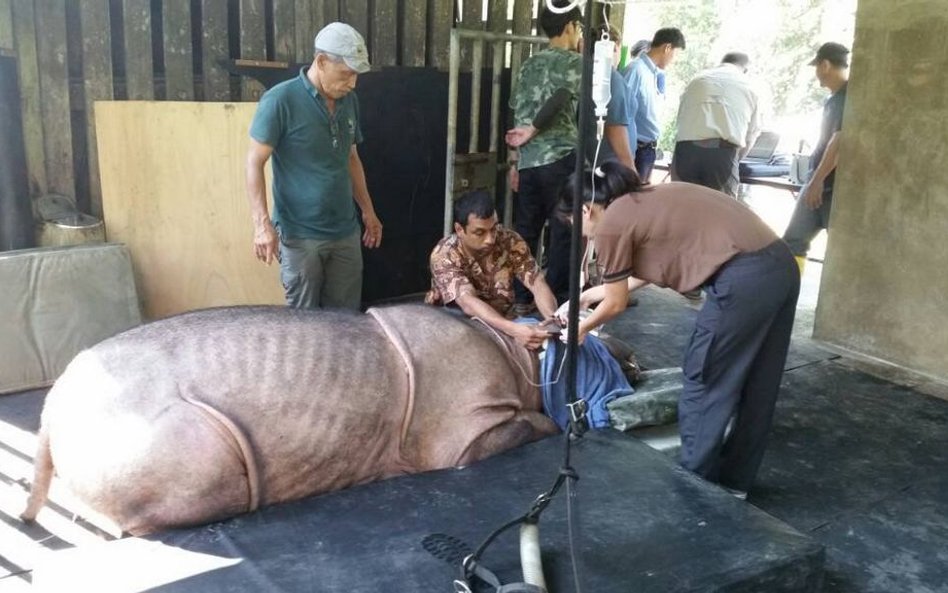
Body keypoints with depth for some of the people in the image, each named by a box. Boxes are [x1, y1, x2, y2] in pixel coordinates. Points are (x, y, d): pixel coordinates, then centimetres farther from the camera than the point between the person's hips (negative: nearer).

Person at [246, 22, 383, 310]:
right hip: (300, 235, -5)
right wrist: (262, 223, -20)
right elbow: (254, 162, -12)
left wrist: (368, 211, 17)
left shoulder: (349, 102, 6)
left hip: (345, 232, 5)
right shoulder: (280, 100, -12)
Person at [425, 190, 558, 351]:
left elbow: (537, 283, -18)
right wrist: (513, 329, -54)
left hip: (501, 323, 3)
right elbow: (468, 303, -38)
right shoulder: (443, 255, -24)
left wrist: (553, 319, -41)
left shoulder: (511, 242, -14)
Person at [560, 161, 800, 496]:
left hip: (743, 279, -9)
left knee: (704, 384, 8)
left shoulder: (610, 224, -1)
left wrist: (582, 328, 29)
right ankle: (733, 481, 34)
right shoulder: (647, 200, 24)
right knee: (757, 385, 18)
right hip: (781, 264, 9)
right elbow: (642, 273, 36)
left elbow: (616, 304, 9)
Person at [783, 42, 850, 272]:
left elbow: (839, 141, -21)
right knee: (794, 240, 9)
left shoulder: (849, 96, -13)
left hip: (836, 186, -9)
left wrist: (818, 180, -21)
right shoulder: (835, 98, 15)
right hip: (819, 183, 9)